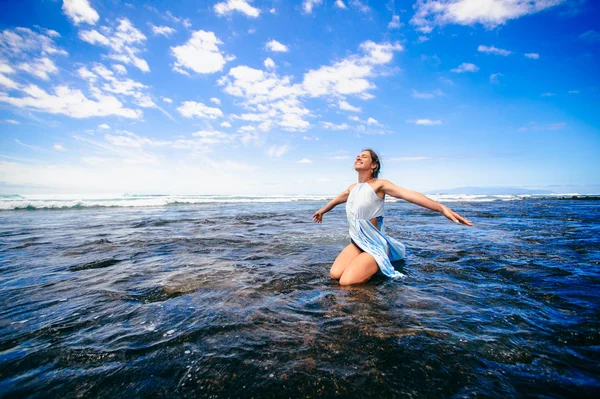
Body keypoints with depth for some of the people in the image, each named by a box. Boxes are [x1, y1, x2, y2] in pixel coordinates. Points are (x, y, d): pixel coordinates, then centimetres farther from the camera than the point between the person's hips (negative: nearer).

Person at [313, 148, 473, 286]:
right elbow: (335, 200, 30)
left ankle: (376, 266, 10)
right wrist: (322, 211, 49)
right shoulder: (352, 188, 10)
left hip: (375, 245, -6)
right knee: (334, 274, -7)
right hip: (356, 243, 7)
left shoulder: (379, 184, -11)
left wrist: (442, 208, -39)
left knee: (346, 282, -19)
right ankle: (365, 265, 18)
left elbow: (409, 194, -26)